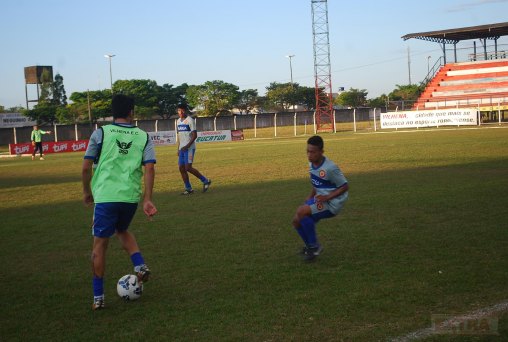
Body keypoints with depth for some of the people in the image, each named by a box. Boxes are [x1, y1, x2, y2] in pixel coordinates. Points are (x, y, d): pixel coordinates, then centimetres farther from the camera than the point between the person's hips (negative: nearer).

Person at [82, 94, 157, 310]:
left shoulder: (100, 133, 1)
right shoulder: (143, 137, 6)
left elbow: (86, 167, 1)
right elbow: (149, 168, -3)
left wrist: (87, 191, 16)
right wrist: (147, 200, -4)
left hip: (105, 196, -3)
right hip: (131, 196, 3)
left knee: (100, 243, 8)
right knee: (122, 231, 30)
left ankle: (98, 297, 9)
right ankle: (140, 266, 8)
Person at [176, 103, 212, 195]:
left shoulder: (190, 120, -8)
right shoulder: (178, 121, 14)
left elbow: (195, 135, -13)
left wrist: (187, 146, -20)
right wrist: (178, 149, 18)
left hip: (189, 148, -7)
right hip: (182, 149, 7)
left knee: (188, 167, -14)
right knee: (181, 168, 2)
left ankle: (205, 181, 2)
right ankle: (188, 188, 11)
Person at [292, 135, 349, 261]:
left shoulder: (330, 168, -22)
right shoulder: (311, 164, 3)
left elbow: (345, 186, -15)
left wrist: (327, 197, -22)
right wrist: (311, 197, 6)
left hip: (332, 203, -8)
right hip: (319, 200, 8)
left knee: (301, 212, -24)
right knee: (297, 221, 1)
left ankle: (315, 246, -9)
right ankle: (310, 246, 22)